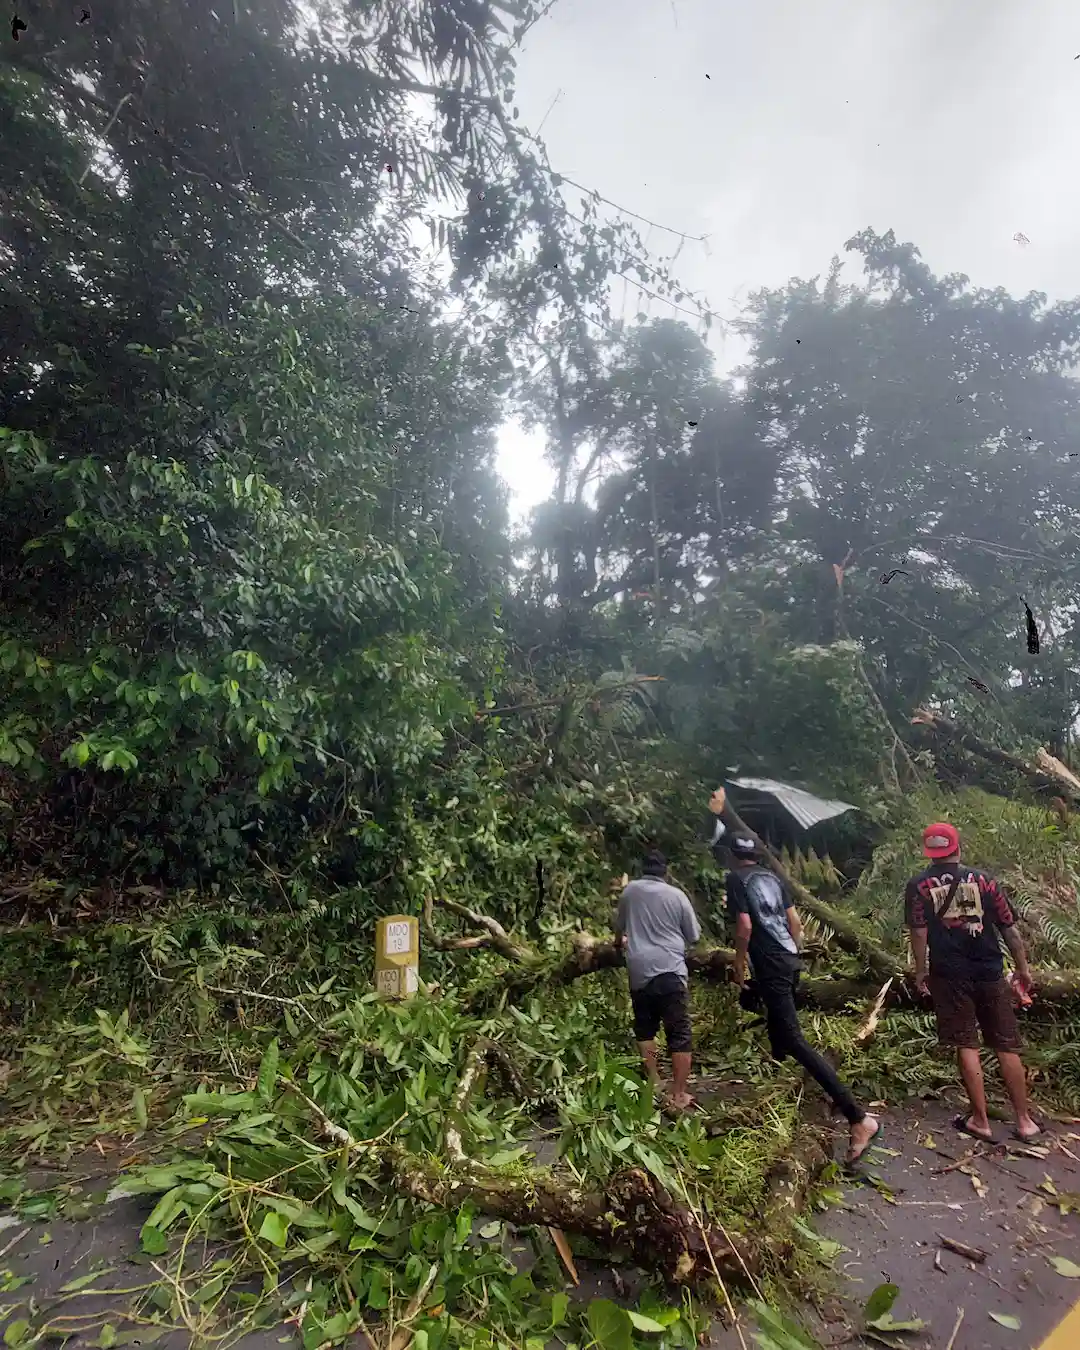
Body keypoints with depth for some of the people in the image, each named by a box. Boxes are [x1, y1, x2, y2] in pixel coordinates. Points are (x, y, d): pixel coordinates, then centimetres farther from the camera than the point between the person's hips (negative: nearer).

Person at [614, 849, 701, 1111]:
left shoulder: (629, 890, 6)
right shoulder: (676, 895, -1)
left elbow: (619, 927, 21)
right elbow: (694, 936, 8)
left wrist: (620, 943, 43)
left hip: (639, 971, 3)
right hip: (670, 971, -2)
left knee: (644, 1029, 18)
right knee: (679, 1033, 5)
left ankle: (653, 1084, 22)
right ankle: (679, 1095, 6)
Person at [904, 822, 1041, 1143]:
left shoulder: (918, 886, -3)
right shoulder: (983, 880, 3)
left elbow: (919, 933, -8)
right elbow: (1009, 928, 5)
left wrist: (920, 972, 2)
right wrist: (1023, 969, 16)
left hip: (950, 975, -2)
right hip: (990, 973, 2)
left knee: (966, 1046, 7)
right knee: (1007, 1046, 13)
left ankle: (980, 1121, 12)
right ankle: (1024, 1121, 21)